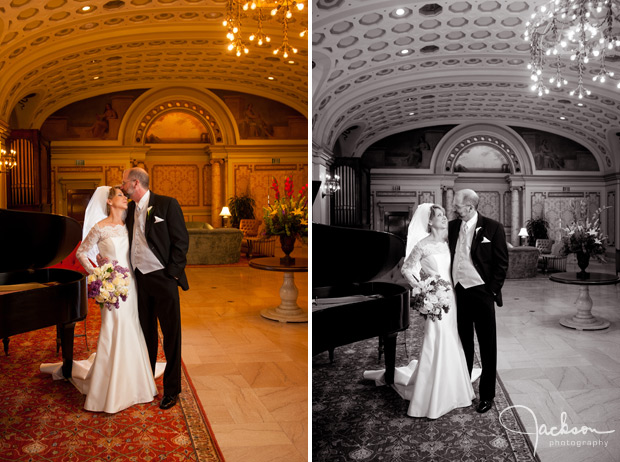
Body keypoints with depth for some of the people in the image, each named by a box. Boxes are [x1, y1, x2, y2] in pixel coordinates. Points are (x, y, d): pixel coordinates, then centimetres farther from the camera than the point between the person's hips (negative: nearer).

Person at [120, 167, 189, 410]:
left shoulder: (167, 204, -8)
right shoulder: (130, 209, 10)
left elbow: (181, 240, -10)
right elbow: (127, 242, 18)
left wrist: (173, 272, -14)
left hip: (163, 279, -5)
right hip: (139, 279, 6)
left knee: (171, 335, 3)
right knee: (146, 333, 16)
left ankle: (171, 389, 16)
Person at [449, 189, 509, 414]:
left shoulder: (493, 227, -7)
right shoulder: (452, 227, 5)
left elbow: (501, 263, -6)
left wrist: (492, 291, -11)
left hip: (481, 293, -4)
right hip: (458, 292, 4)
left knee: (487, 347, 7)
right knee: (463, 343, 16)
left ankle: (487, 395, 20)